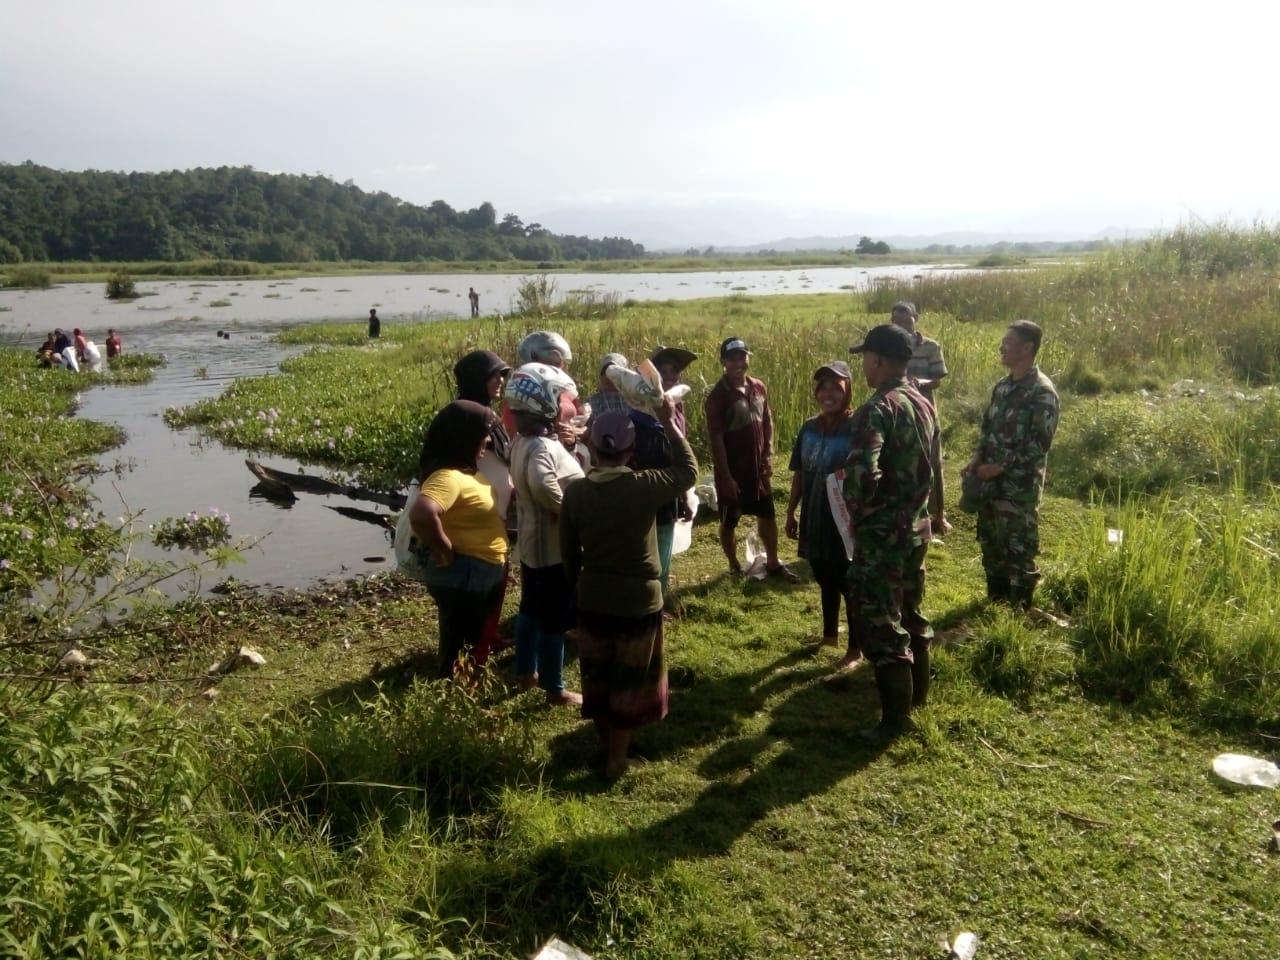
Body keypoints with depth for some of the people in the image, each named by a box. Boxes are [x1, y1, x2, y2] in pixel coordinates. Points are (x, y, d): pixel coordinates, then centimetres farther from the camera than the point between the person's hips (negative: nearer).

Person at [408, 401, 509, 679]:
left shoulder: (464, 469, 6)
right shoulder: (448, 476, -25)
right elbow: (421, 514, -42)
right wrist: (444, 550, -27)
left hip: (483, 573, 10)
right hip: (463, 576, -10)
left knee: (474, 642, 24)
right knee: (459, 649, 6)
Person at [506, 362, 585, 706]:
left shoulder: (525, 440, 4)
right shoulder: (541, 447, -26)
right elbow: (543, 483, -47)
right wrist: (564, 511, -31)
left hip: (533, 543, 10)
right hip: (553, 547, -10)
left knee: (532, 610, 23)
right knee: (554, 620, 5)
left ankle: (526, 672, 39)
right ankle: (555, 689, 20)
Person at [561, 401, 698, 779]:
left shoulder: (575, 492, -7)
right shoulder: (643, 486, -18)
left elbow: (568, 551, 2)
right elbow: (688, 471, -1)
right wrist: (669, 423, 3)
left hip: (592, 601, 3)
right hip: (638, 601, -3)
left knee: (597, 677, 20)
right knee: (629, 680, 12)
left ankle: (607, 745, 37)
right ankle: (616, 758, 21)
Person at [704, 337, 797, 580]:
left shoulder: (759, 388, 1)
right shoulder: (717, 397, -17)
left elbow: (767, 423, 11)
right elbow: (716, 440, -17)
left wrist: (768, 457, 1)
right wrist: (726, 477, -18)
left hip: (757, 467, 6)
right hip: (732, 470, -6)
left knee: (768, 516, 16)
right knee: (729, 522, 9)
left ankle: (773, 563, 33)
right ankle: (735, 568, 27)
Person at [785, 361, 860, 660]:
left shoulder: (857, 428, -15)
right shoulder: (809, 428, 3)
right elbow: (799, 473, 11)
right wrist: (791, 512, 13)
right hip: (815, 520, 6)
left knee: (851, 586, 6)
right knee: (826, 581, 22)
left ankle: (855, 649, 19)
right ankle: (830, 633, 40)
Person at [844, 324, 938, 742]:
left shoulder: (877, 409, -21)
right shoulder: (923, 404, 7)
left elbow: (862, 475, -32)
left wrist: (856, 510, -14)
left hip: (882, 534, -9)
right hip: (917, 526, 9)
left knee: (879, 622, 1)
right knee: (910, 612, 23)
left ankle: (896, 717, 10)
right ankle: (917, 692, 38)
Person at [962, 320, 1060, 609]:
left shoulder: (1042, 392, -15)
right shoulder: (1003, 386, 10)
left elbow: (1040, 444, -19)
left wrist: (1001, 466, -18)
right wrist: (977, 458, 1)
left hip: (1020, 487, -8)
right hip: (991, 481, 8)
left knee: (1018, 550, 2)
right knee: (990, 543, 17)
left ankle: (1019, 610, 16)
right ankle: (995, 600, 33)